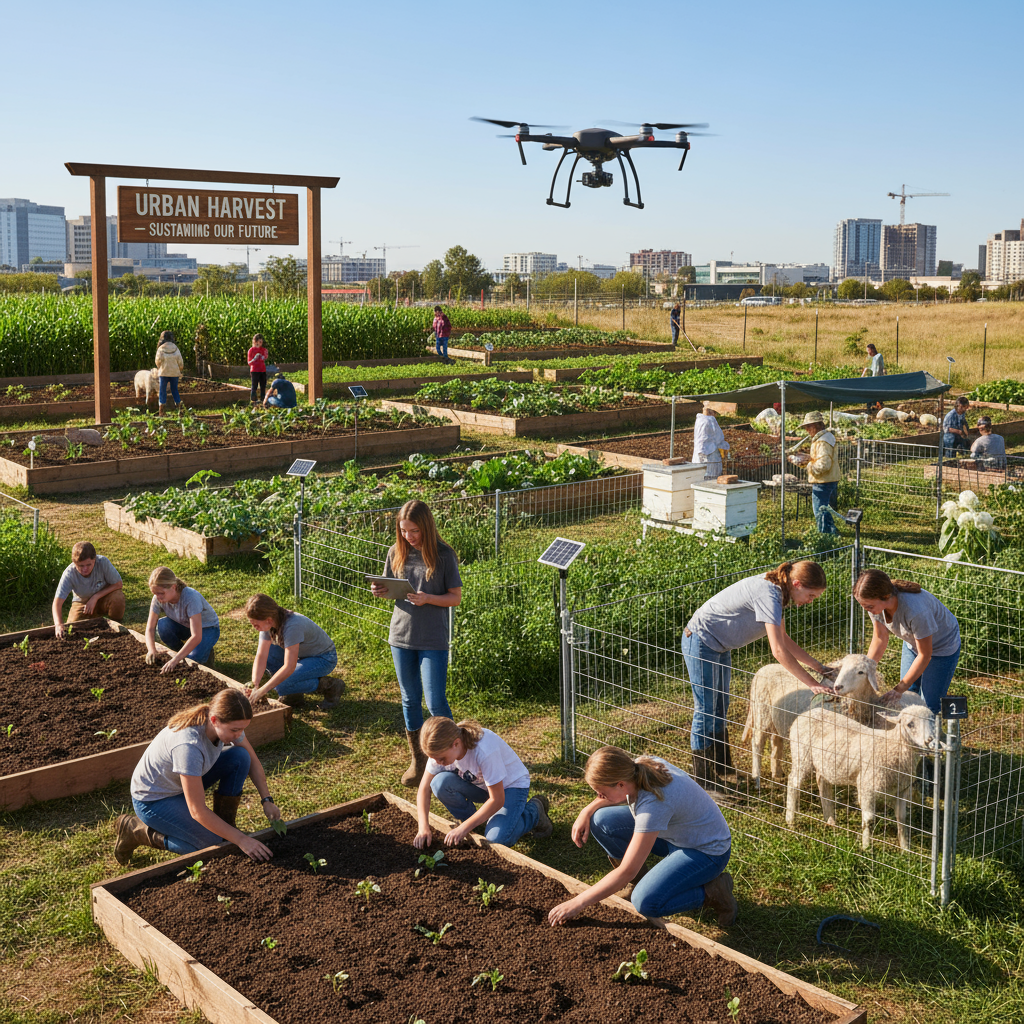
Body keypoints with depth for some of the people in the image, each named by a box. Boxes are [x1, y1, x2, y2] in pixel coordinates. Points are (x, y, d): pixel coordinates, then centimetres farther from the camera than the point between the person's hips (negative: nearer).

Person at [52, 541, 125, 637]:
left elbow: (118, 584, -19)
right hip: (82, 602, 1)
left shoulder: (103, 562, -30)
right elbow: (57, 602, -32)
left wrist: (95, 597, -28)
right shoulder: (69, 574, -29)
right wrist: (58, 624, -49)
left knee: (117, 597, -33)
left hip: (103, 597, -1)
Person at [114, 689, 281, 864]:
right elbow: (198, 811, -33)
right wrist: (241, 840, -30)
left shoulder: (228, 724, -17)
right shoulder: (188, 745, -39)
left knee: (240, 757, -13)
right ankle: (136, 830, 0)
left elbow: (253, 761, 2)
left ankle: (225, 823, 3)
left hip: (185, 781, 7)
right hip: (153, 800, -7)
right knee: (214, 844, -16)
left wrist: (267, 801, -10)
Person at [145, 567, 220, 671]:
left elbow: (196, 637, -43)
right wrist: (151, 650, -38)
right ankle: (181, 652, -1)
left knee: (191, 659, -32)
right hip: (185, 626, 5)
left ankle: (206, 652, 4)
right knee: (162, 625, -27)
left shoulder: (191, 598, -37)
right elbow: (150, 628, -18)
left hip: (208, 628, -5)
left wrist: (175, 660, -50)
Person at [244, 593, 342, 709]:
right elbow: (261, 657, -13)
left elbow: (289, 667, -36)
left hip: (324, 659, -9)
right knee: (266, 653, -9)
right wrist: (254, 685, -28)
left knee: (282, 686, -25)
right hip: (303, 655, 9)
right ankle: (295, 695, 3)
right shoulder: (267, 624, -11)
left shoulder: (292, 626, -35)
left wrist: (261, 691, -35)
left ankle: (330, 686, -5)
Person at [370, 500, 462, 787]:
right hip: (401, 636, 4)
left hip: (433, 639, -4)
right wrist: (380, 591, -11)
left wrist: (428, 598, -23)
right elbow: (390, 590, 12)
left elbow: (455, 598, -6)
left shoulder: (443, 556, -9)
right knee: (410, 699, 13)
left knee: (435, 702, -4)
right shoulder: (396, 553, 3)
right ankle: (417, 759, 27)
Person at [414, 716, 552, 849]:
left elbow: (497, 800, -30)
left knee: (496, 839, -27)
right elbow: (424, 788, -11)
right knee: (440, 783, -24)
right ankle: (472, 821, 1)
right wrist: (423, 828, -24)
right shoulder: (440, 749, -20)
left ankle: (533, 811, 2)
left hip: (511, 785, -5)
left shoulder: (484, 750, -38)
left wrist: (463, 828, -30)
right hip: (479, 784, 5)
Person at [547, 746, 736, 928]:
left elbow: (627, 871, -32)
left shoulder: (654, 803, -37)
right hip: (675, 831, 8)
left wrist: (577, 903, -26)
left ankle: (713, 892, -5)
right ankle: (639, 880, 11)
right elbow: (615, 795, 12)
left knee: (646, 903, -28)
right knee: (601, 820, -8)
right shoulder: (639, 766, -16)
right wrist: (587, 811, -7)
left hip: (706, 851, -8)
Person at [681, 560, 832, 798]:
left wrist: (818, 666, 5)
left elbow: (783, 639, 10)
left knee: (720, 707, 20)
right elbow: (778, 651, -34)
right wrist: (812, 685, -31)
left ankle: (721, 767, 35)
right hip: (700, 642, -10)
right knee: (706, 711, -2)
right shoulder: (768, 595, -29)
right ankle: (702, 781, 9)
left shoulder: (776, 591, 1)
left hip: (719, 646, 10)